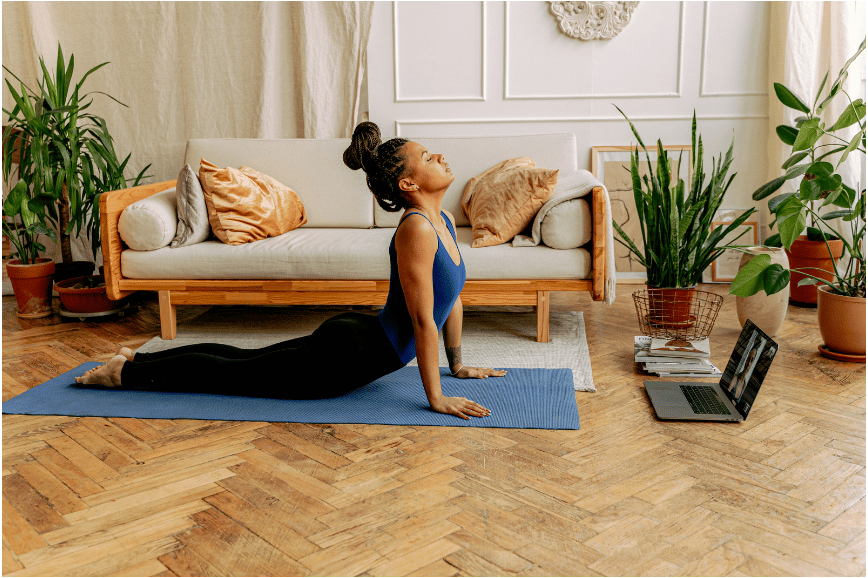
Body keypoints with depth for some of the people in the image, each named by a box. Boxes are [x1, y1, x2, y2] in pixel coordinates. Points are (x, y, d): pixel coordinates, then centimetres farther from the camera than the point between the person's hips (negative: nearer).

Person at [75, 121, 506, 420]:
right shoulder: (417, 229, -26)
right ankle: (125, 371, 23)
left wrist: (457, 365, 17)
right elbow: (422, 320, -26)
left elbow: (453, 298, 13)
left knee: (242, 359, 21)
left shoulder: (444, 220, 4)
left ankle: (139, 358, 35)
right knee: (231, 372, 7)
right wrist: (436, 398, -20)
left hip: (352, 340, 9)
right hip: (345, 357, -9)